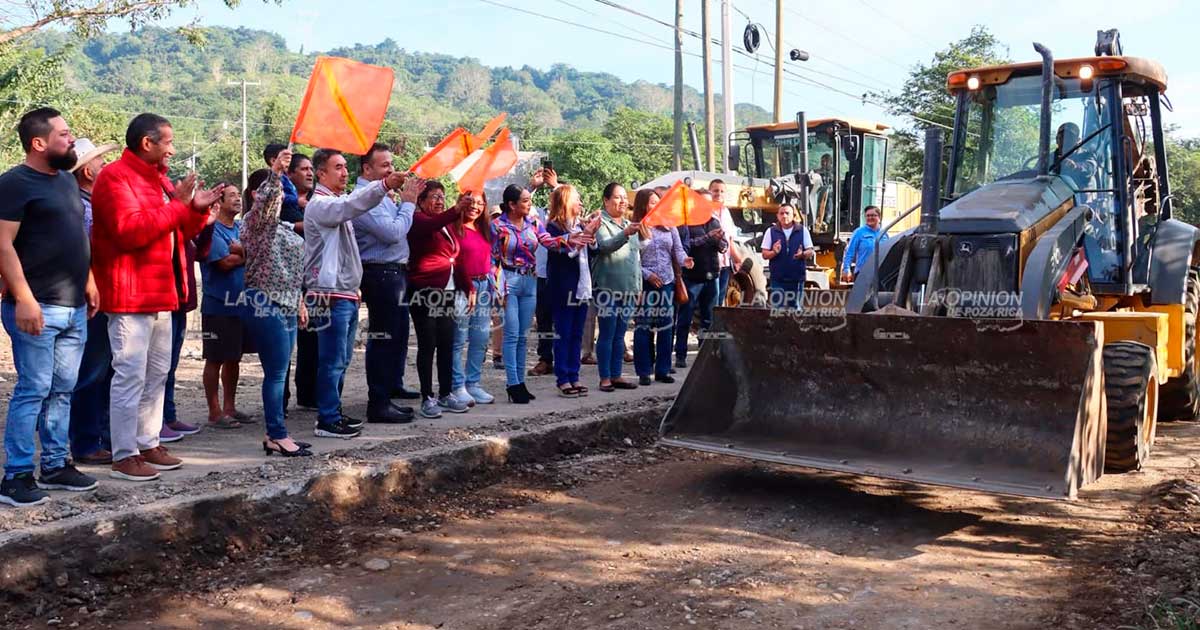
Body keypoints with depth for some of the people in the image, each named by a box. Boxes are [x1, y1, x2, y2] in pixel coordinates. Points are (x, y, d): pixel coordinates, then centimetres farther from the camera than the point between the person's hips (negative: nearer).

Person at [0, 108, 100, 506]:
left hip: (74, 307, 8)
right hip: (38, 307, -8)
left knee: (62, 391, 11)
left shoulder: (66, 180, 17)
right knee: (33, 391, -6)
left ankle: (56, 466, 20)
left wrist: (88, 282, 18)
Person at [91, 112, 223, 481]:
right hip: (131, 297, -10)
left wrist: (197, 208, 5)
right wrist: (177, 204, -20)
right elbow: (130, 230, -25)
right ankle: (124, 456, -2)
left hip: (160, 296, 10)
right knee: (131, 376, -8)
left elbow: (179, 232, 24)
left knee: (157, 374, 14)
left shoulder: (158, 178, 18)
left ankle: (148, 444, 23)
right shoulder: (115, 177, -11)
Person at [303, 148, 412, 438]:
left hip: (347, 294, 10)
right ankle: (327, 421, 0)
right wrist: (384, 185, -43)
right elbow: (350, 206, -31)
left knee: (341, 360, 15)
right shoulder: (319, 204, -11)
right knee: (332, 361, -6)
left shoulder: (339, 202, 21)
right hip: (330, 296, -10)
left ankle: (333, 412, 24)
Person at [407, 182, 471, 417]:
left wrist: (468, 287, 15)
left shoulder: (447, 226, 20)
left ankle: (446, 395, 15)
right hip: (425, 292, -7)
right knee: (427, 345, -4)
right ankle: (427, 398, 1)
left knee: (447, 345, 7)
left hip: (447, 293, 7)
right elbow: (432, 224, -28)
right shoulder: (418, 220, -3)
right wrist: (457, 210, -42)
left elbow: (456, 260, 23)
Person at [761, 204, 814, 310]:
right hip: (777, 278, -1)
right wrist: (774, 252, -19)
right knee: (777, 307, -5)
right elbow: (764, 254, 3)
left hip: (797, 278, 1)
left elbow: (810, 252, 3)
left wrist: (802, 254, -20)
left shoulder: (803, 230, 4)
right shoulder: (771, 231, 4)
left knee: (795, 308, 8)